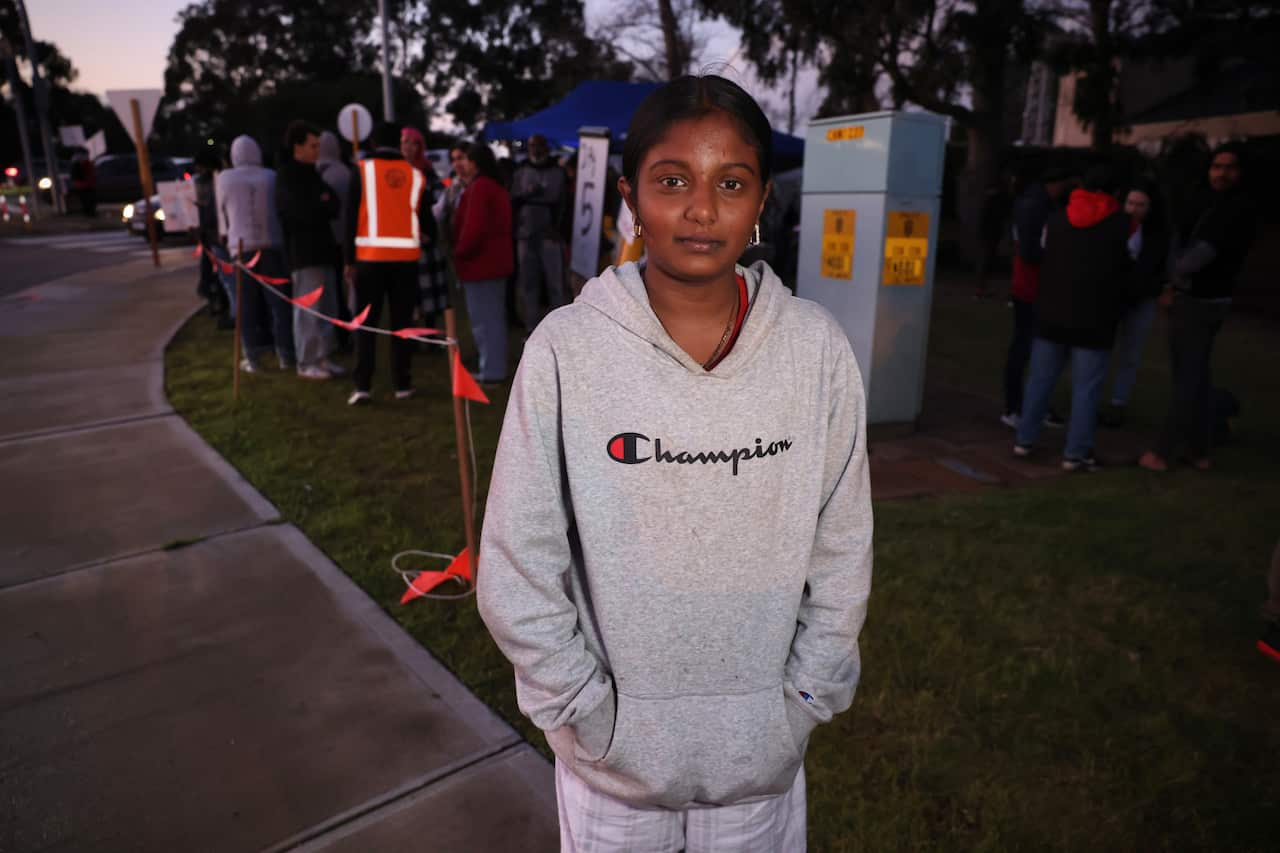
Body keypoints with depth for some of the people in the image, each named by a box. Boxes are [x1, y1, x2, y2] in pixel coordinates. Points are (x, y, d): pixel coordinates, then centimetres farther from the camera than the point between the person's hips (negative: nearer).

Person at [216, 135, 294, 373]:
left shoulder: (223, 179, 4)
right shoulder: (271, 177, 5)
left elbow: (222, 212, 12)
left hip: (241, 245, 0)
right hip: (272, 243, 0)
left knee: (248, 303, 4)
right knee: (278, 300, 3)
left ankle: (253, 357, 6)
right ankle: (285, 354, 4)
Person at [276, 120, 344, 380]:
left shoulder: (312, 174, 20)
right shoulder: (287, 177, -6)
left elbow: (335, 206, 10)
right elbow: (305, 212, -18)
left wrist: (320, 206, -10)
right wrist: (324, 205, -1)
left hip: (322, 249, 8)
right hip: (304, 253, -8)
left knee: (327, 308, 10)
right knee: (308, 310, -7)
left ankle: (323, 357, 18)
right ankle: (307, 363, -1)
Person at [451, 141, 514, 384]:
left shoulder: (478, 187, -16)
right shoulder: (495, 186, 15)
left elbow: (473, 226, -23)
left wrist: (460, 251, -10)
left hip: (480, 263, -10)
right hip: (495, 261, 10)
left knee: (483, 319, -4)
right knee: (493, 317, 15)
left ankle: (490, 371, 1)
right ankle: (494, 367, 24)